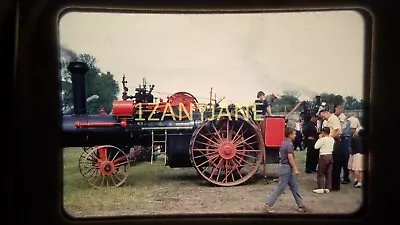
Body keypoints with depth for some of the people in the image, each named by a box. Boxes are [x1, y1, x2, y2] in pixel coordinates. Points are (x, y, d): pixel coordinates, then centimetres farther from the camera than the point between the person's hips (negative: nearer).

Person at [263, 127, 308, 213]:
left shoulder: (284, 143, 12)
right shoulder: (289, 144, -17)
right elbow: (290, 158, -22)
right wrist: (295, 169, -17)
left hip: (285, 166, 10)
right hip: (286, 167, -10)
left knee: (294, 187, 13)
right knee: (280, 187, -4)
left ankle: (301, 205, 19)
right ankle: (268, 204, 1)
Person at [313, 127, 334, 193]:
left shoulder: (323, 139, -15)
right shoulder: (332, 139, 7)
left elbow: (316, 147, -12)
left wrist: (320, 138, -5)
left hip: (324, 156, -7)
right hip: (331, 156, 7)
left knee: (321, 173, 1)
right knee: (329, 173, 9)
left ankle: (321, 188, 0)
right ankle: (328, 188, 13)